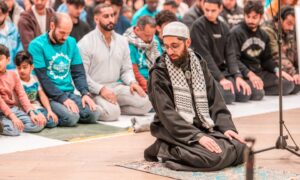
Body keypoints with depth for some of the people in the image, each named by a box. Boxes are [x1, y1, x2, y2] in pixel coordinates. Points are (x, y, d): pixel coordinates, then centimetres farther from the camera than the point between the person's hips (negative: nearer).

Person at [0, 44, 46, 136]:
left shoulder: (13, 75, 7)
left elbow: (22, 95, 2)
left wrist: (31, 113, -12)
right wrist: (12, 117, -25)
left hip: (15, 109, 5)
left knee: (38, 125, -15)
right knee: (12, 130, -33)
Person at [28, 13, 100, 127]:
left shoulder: (71, 42, 11)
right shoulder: (37, 45, -8)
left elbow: (78, 72, 10)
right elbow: (42, 78, -13)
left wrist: (85, 93, -8)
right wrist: (63, 98, -20)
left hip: (70, 93, 6)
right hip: (49, 96, -6)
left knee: (93, 114, -17)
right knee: (71, 117, -29)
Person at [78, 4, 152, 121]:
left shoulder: (122, 41, 10)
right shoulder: (86, 43, -8)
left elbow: (126, 69, 14)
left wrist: (132, 82, -8)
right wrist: (101, 89, -24)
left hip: (117, 86, 6)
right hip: (95, 90, -6)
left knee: (145, 103, -15)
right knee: (111, 113, -32)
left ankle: (114, 107, 1)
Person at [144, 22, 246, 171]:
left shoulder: (199, 64, 9)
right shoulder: (159, 73, -8)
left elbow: (215, 100, 9)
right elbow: (167, 114, -17)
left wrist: (226, 126, -8)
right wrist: (197, 136, -26)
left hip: (204, 127, 7)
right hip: (175, 132, -7)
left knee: (239, 148, -14)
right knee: (214, 156, -29)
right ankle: (165, 149, -7)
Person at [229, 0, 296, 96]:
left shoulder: (264, 35, 15)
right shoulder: (236, 33, -6)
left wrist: (277, 70, -1)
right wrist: (250, 74, -28)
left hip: (261, 73, 7)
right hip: (243, 75, -6)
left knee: (288, 83, -8)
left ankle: (257, 91, -8)